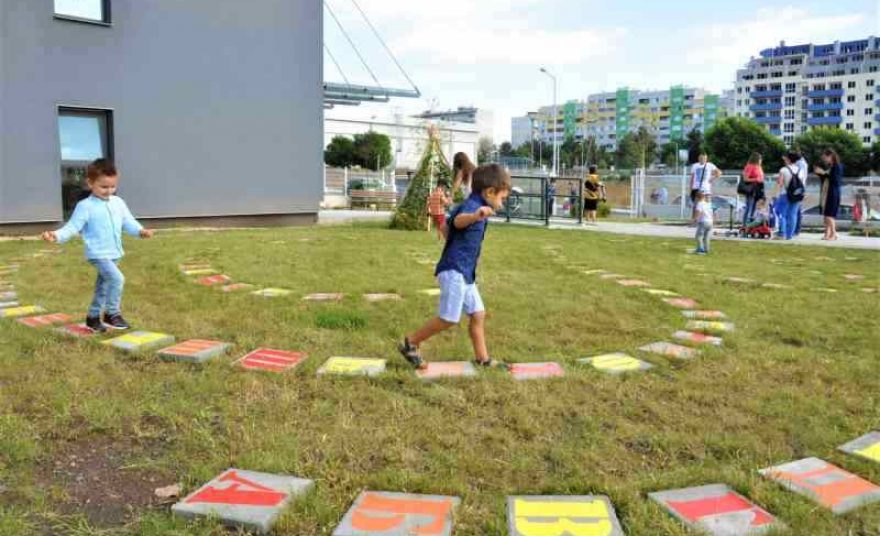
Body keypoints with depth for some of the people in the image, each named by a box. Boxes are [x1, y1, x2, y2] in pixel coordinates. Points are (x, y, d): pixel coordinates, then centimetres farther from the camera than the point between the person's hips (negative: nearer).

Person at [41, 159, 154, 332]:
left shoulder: (118, 203, 7)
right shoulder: (85, 206, -11)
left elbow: (128, 222, 9)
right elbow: (73, 227, -11)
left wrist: (141, 231, -10)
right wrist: (57, 235, -28)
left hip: (114, 253, 7)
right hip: (98, 254, -7)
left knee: (103, 287, 18)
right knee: (117, 279, -24)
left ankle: (93, 317, 34)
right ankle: (112, 314, -11)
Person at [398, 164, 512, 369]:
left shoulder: (475, 208, 16)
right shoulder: (472, 205, -16)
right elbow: (459, 220, -42)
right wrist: (475, 216, -64)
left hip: (465, 273, 11)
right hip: (454, 270, -11)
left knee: (478, 314, 11)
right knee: (449, 318, -8)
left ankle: (482, 358, 17)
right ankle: (411, 343, 5)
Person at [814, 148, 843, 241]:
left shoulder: (837, 166, -8)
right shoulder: (829, 167, 15)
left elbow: (836, 180, -19)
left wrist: (824, 173, -18)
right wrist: (819, 173, 7)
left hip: (833, 194, -8)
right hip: (826, 194, 8)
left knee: (829, 214, -11)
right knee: (826, 214, 6)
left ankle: (834, 234, -7)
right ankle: (827, 234, 9)